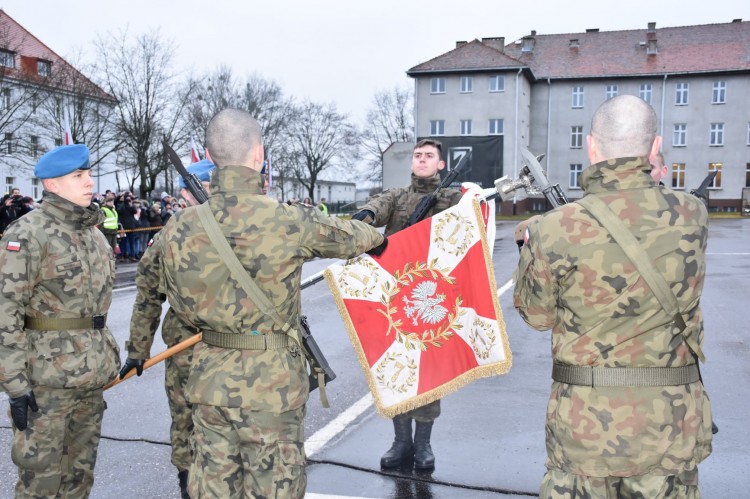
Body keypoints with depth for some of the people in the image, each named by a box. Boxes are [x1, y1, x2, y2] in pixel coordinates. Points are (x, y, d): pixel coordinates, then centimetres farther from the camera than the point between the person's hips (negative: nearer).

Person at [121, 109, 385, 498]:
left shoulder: (180, 226, -1)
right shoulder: (287, 221, -15)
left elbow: (147, 281, 17)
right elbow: (345, 236, 4)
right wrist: (376, 238, 27)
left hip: (210, 378, 5)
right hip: (270, 380, -4)